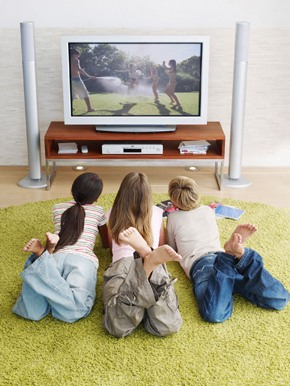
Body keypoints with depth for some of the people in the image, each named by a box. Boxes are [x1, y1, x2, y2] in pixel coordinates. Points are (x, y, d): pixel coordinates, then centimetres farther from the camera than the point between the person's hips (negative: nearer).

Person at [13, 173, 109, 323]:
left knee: (31, 311, -16)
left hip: (57, 256, 3)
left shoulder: (58, 209, 30)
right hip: (84, 259, -3)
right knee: (70, 312, -28)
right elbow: (106, 243, 41)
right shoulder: (98, 211, 25)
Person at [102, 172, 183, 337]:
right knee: (166, 327, -26)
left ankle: (149, 263, -45)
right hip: (157, 269, 1)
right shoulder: (156, 213, 28)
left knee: (119, 328, -30)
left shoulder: (113, 214, 28)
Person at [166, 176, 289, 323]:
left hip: (200, 263, -4)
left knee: (214, 314, -34)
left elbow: (172, 249, 31)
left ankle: (230, 255, -37)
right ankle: (239, 254, -33)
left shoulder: (173, 218, 19)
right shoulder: (208, 210, 30)